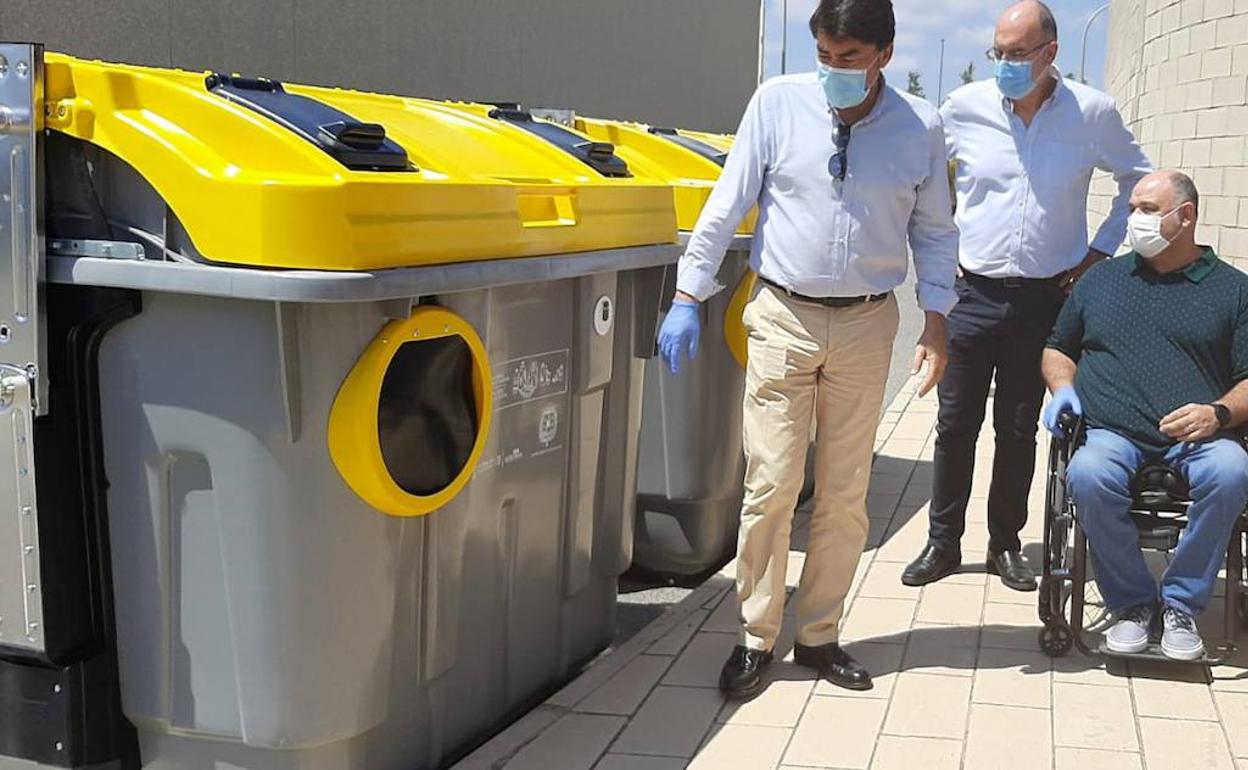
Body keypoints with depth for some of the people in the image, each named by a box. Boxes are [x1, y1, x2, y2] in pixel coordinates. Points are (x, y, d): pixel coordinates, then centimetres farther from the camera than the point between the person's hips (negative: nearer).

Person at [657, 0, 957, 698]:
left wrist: (937, 323, 2)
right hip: (783, 318, -1)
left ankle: (819, 634, 23)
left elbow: (934, 231, 9)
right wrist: (688, 297, -5)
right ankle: (756, 637, 12)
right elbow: (726, 206, -2)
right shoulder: (778, 103, -4)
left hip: (866, 325, 2)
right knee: (771, 485, -3)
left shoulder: (921, 126, -1)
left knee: (846, 493, 9)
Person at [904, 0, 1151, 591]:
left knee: (1019, 430, 9)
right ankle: (942, 543, 16)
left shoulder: (1092, 113, -2)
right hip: (973, 294, 0)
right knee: (956, 425, 4)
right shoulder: (964, 108, -2)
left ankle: (1006, 544, 22)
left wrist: (1101, 249, 5)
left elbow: (1138, 180, 13)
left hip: (1047, 299, 0)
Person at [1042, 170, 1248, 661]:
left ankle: (1181, 604, -15)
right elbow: (1058, 348, 29)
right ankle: (1133, 603, -13)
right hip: (1112, 434, 1)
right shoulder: (1101, 279, 22)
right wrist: (1063, 389, 7)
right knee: (1088, 475, -34)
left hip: (1197, 437, -1)